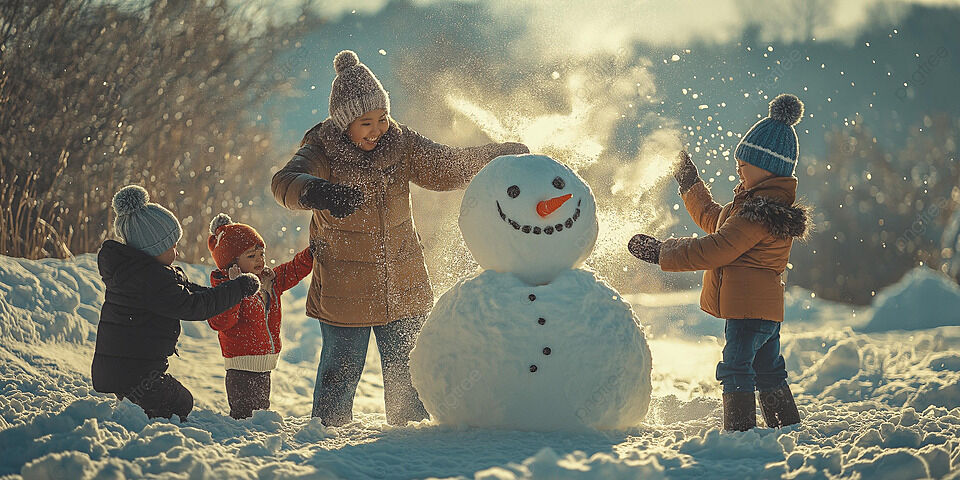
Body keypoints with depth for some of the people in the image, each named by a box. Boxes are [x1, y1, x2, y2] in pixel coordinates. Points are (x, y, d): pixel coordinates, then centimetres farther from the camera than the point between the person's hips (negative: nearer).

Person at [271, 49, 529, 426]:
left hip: (404, 291, 3)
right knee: (339, 375, 5)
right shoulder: (323, 151, -15)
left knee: (407, 378, 12)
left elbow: (447, 166, 9)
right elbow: (286, 182, -34)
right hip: (345, 292, -3)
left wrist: (500, 155, 0)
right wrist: (318, 193, -55)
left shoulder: (399, 144, -3)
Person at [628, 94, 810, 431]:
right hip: (765, 305, 11)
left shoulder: (759, 211, -19)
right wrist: (690, 184, 37)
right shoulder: (767, 201, 15)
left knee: (736, 369, -9)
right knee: (768, 370, 18)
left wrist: (661, 252, -16)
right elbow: (716, 220, 30)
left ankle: (740, 433, -11)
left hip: (748, 303, -11)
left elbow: (717, 249, -22)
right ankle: (789, 430, 25)